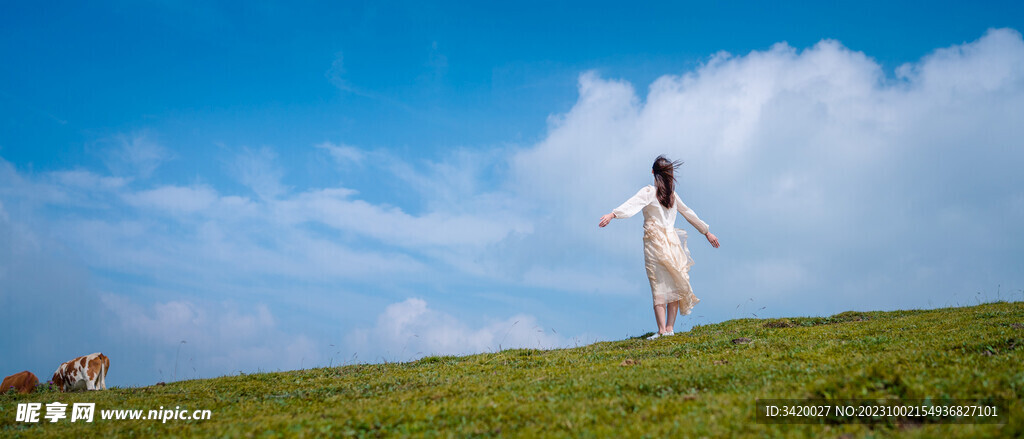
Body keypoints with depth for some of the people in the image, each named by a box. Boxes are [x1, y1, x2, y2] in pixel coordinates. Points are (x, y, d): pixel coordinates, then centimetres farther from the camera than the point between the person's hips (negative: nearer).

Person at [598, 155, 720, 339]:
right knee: (674, 285, 8)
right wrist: (707, 232, 36)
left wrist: (613, 214, -31)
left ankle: (662, 330, -14)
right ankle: (670, 328, 5)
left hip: (655, 244, -4)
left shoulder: (649, 192, -1)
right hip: (673, 243, 4)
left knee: (659, 286, -6)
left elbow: (632, 204, -19)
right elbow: (689, 213, 25)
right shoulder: (672, 194, 14)